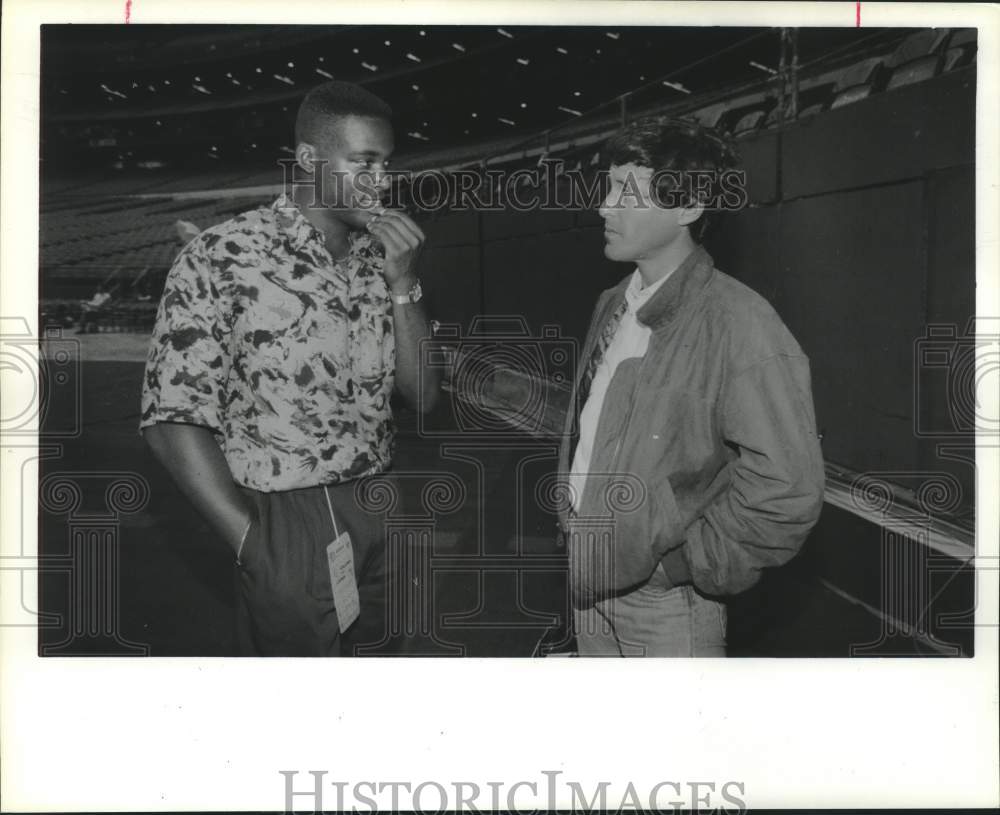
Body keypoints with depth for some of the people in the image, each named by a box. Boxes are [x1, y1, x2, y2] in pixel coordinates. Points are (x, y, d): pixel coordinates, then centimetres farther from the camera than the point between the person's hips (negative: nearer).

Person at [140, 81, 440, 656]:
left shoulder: (379, 258, 6)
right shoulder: (222, 259, -13)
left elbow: (423, 396, 3)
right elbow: (173, 419, -14)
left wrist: (403, 282, -9)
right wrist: (253, 542, -18)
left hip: (381, 513, 6)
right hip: (288, 522, -6)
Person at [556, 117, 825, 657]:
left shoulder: (738, 324, -20)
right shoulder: (612, 307, 6)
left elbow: (786, 494, -22)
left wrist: (679, 565, -15)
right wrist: (572, 528, 7)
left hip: (664, 605, -7)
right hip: (590, 579, 7)